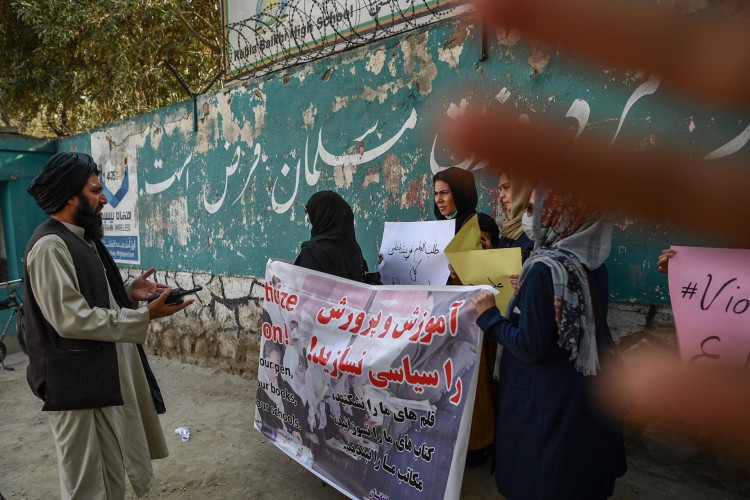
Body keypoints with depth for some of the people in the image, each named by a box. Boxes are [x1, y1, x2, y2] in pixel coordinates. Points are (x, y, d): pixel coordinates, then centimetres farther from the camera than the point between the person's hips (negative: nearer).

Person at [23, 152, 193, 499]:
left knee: (111, 471, 22)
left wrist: (129, 292, 2)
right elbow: (72, 319, -25)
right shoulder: (50, 246, -20)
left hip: (106, 372, 10)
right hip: (79, 381, -10)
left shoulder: (82, 239, 11)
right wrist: (145, 316, -24)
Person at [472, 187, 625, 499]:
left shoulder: (545, 268, -26)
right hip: (588, 392, 8)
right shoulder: (592, 262, -2)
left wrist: (489, 315, -12)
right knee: (580, 474, 28)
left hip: (548, 400, -7)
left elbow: (530, 349, -24)